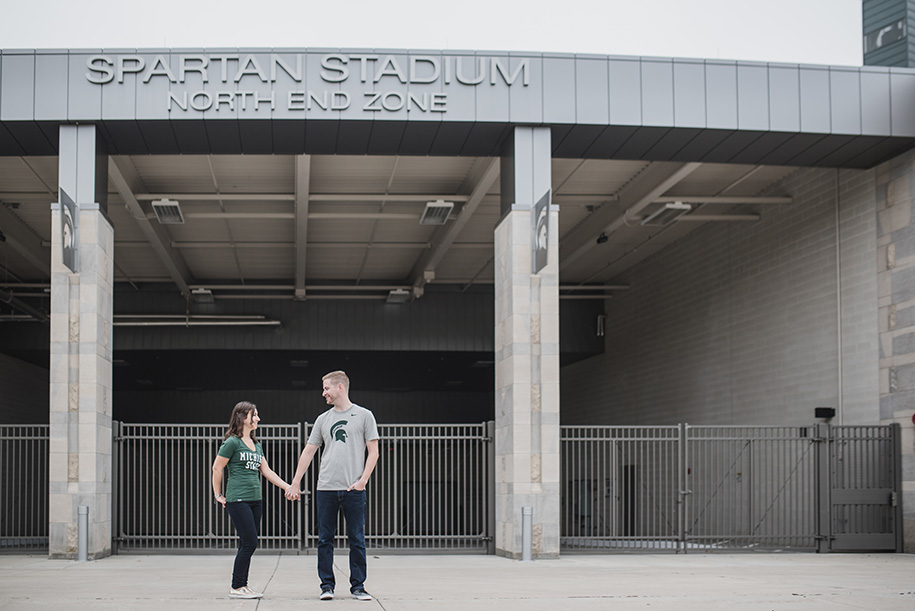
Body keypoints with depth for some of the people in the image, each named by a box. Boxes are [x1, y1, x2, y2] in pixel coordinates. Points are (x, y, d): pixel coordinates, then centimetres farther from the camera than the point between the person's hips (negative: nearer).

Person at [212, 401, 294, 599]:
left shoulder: (256, 445, 16)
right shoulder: (233, 442, -7)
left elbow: (266, 471, 20)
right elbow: (217, 468, -5)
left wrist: (287, 486, 14)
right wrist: (218, 495, -2)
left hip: (255, 500, 8)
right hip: (238, 500, -8)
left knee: (247, 545, 8)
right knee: (249, 543, -10)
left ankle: (242, 585, 15)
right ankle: (236, 588, -3)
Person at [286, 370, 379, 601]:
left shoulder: (364, 416, 3)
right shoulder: (323, 419, 12)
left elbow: (373, 452, 1)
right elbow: (308, 452, 14)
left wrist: (362, 480, -10)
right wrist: (294, 484, 9)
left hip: (353, 489, -3)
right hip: (326, 488, 3)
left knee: (357, 540, 1)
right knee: (325, 539, 3)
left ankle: (358, 586, 8)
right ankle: (327, 585, 11)